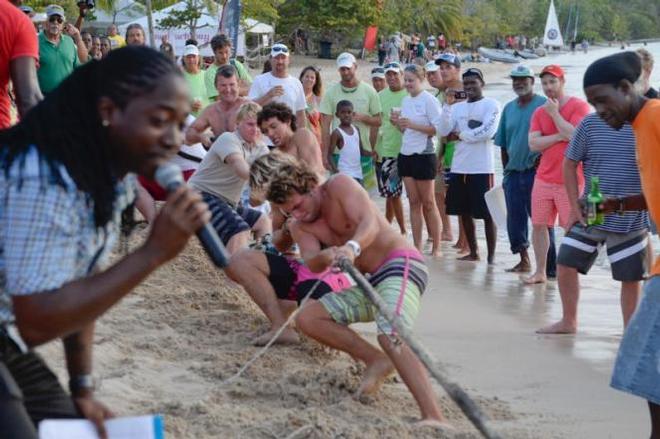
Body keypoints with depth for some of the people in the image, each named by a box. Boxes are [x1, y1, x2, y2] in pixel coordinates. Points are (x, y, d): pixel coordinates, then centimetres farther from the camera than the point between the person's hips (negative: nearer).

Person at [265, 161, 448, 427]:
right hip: (371, 283, 8)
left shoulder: (339, 185, -8)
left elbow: (370, 223, -23)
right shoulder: (299, 227, 9)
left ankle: (434, 418, -46)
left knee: (390, 336, -33)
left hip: (401, 264, -8)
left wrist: (352, 247, -44)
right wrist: (325, 257, -34)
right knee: (307, 319, -2)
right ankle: (376, 361, -7)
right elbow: (313, 265, -9)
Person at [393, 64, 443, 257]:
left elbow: (438, 128, -17)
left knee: (428, 203, -1)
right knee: (413, 202, 6)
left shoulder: (429, 100, -10)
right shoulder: (406, 100, 12)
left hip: (424, 155, -7)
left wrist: (412, 125, -21)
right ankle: (417, 247, 8)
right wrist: (397, 123, 0)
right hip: (406, 154, 7)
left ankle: (436, 248, 6)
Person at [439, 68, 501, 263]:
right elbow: (444, 131, 2)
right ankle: (473, 252, 22)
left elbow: (488, 131, -17)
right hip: (459, 167, 6)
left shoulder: (491, 105, -3)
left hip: (482, 168, -6)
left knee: (487, 213, -2)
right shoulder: (457, 107, 13)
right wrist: (447, 104, -6)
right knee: (464, 212, 11)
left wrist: (461, 134, -6)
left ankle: (491, 255, 1)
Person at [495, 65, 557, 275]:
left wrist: (541, 159, -14)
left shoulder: (543, 105, -6)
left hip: (535, 171, -6)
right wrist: (506, 171, 15)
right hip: (513, 172, 6)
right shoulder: (509, 108, 13)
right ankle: (524, 261, 24)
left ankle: (549, 265, -1)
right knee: (515, 219, 10)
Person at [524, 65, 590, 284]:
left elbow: (576, 136, -18)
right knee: (538, 225, 5)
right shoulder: (539, 112, 10)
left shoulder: (579, 106, -4)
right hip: (544, 179, 5)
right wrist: (560, 136, -12)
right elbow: (533, 144, -1)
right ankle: (540, 272, 14)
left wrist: (555, 114, -12)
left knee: (571, 228, -3)